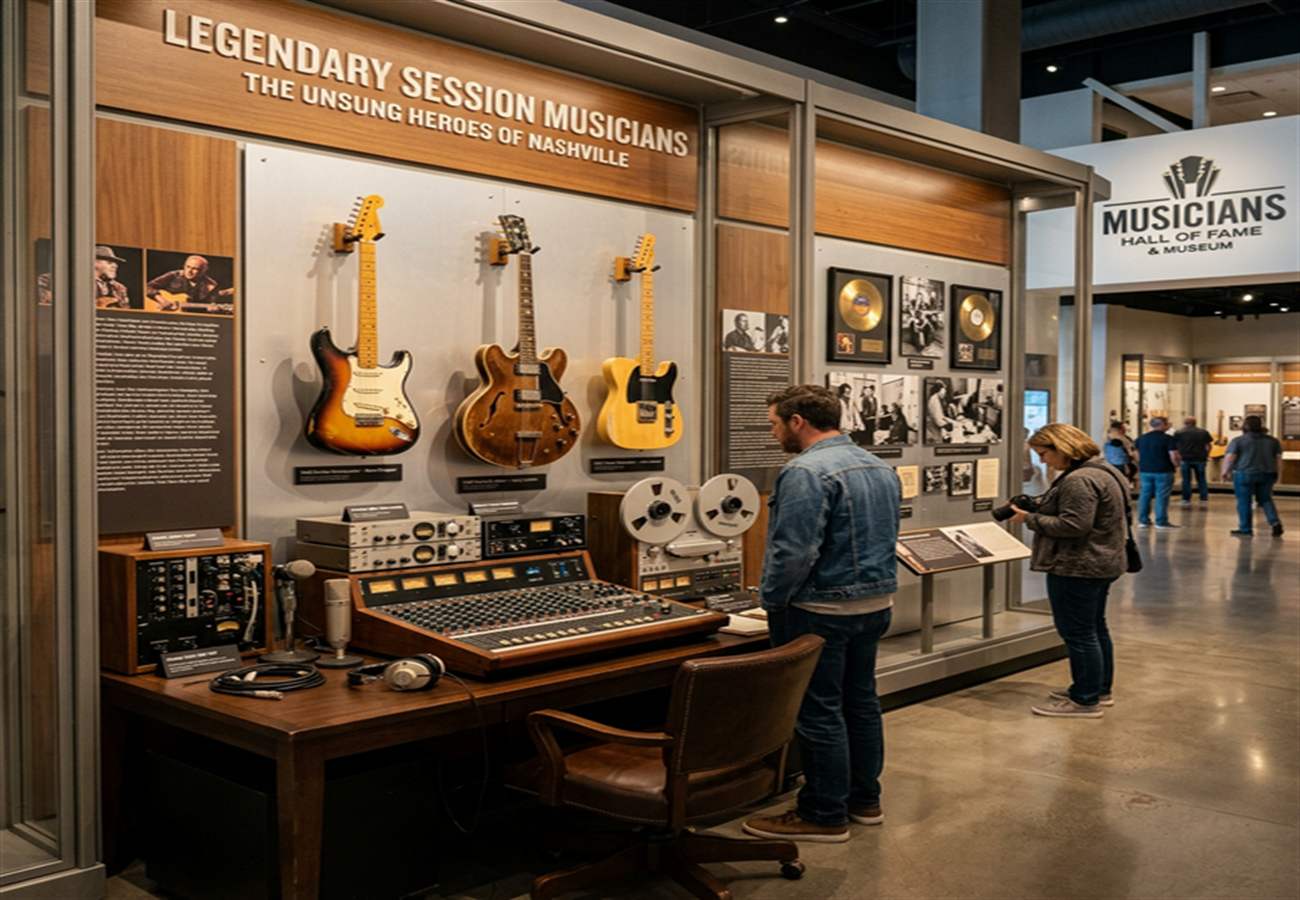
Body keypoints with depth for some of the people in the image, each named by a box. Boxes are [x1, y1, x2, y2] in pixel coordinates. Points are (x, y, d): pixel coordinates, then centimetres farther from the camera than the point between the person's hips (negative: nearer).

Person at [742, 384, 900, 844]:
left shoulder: (807, 472, -20)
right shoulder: (880, 468, 10)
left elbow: (794, 551, -25)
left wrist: (771, 600, -12)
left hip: (823, 611, -9)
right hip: (876, 602, 9)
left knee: (819, 711, 1)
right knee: (861, 701, 18)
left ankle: (824, 815, 9)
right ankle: (865, 800, 28)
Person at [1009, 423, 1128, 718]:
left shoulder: (1079, 480, -22)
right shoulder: (1102, 471, 13)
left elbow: (1073, 525, -27)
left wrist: (1031, 519, -18)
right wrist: (1038, 506, 10)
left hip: (1078, 568, -11)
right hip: (1102, 563, 11)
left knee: (1077, 633, -4)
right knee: (1095, 628, 20)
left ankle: (1086, 700, 2)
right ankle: (1101, 689, 31)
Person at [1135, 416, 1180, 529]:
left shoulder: (1141, 438, 8)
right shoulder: (1168, 439, -11)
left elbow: (1138, 456, 17)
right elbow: (1173, 457, -15)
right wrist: (1176, 465, 3)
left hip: (1145, 471, 5)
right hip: (1163, 471, -5)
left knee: (1145, 495, 11)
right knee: (1162, 496, 0)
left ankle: (1143, 520, 13)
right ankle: (1161, 522, 3)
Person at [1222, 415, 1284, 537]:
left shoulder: (1238, 440, -5)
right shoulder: (1273, 440, 8)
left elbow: (1229, 457, -9)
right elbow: (1279, 458, 10)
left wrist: (1225, 472, 3)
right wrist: (1275, 473, 20)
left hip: (1244, 474, -4)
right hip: (1267, 475, 4)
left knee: (1244, 502, 3)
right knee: (1265, 500, 17)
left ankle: (1245, 530, 5)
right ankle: (1275, 523, 3)